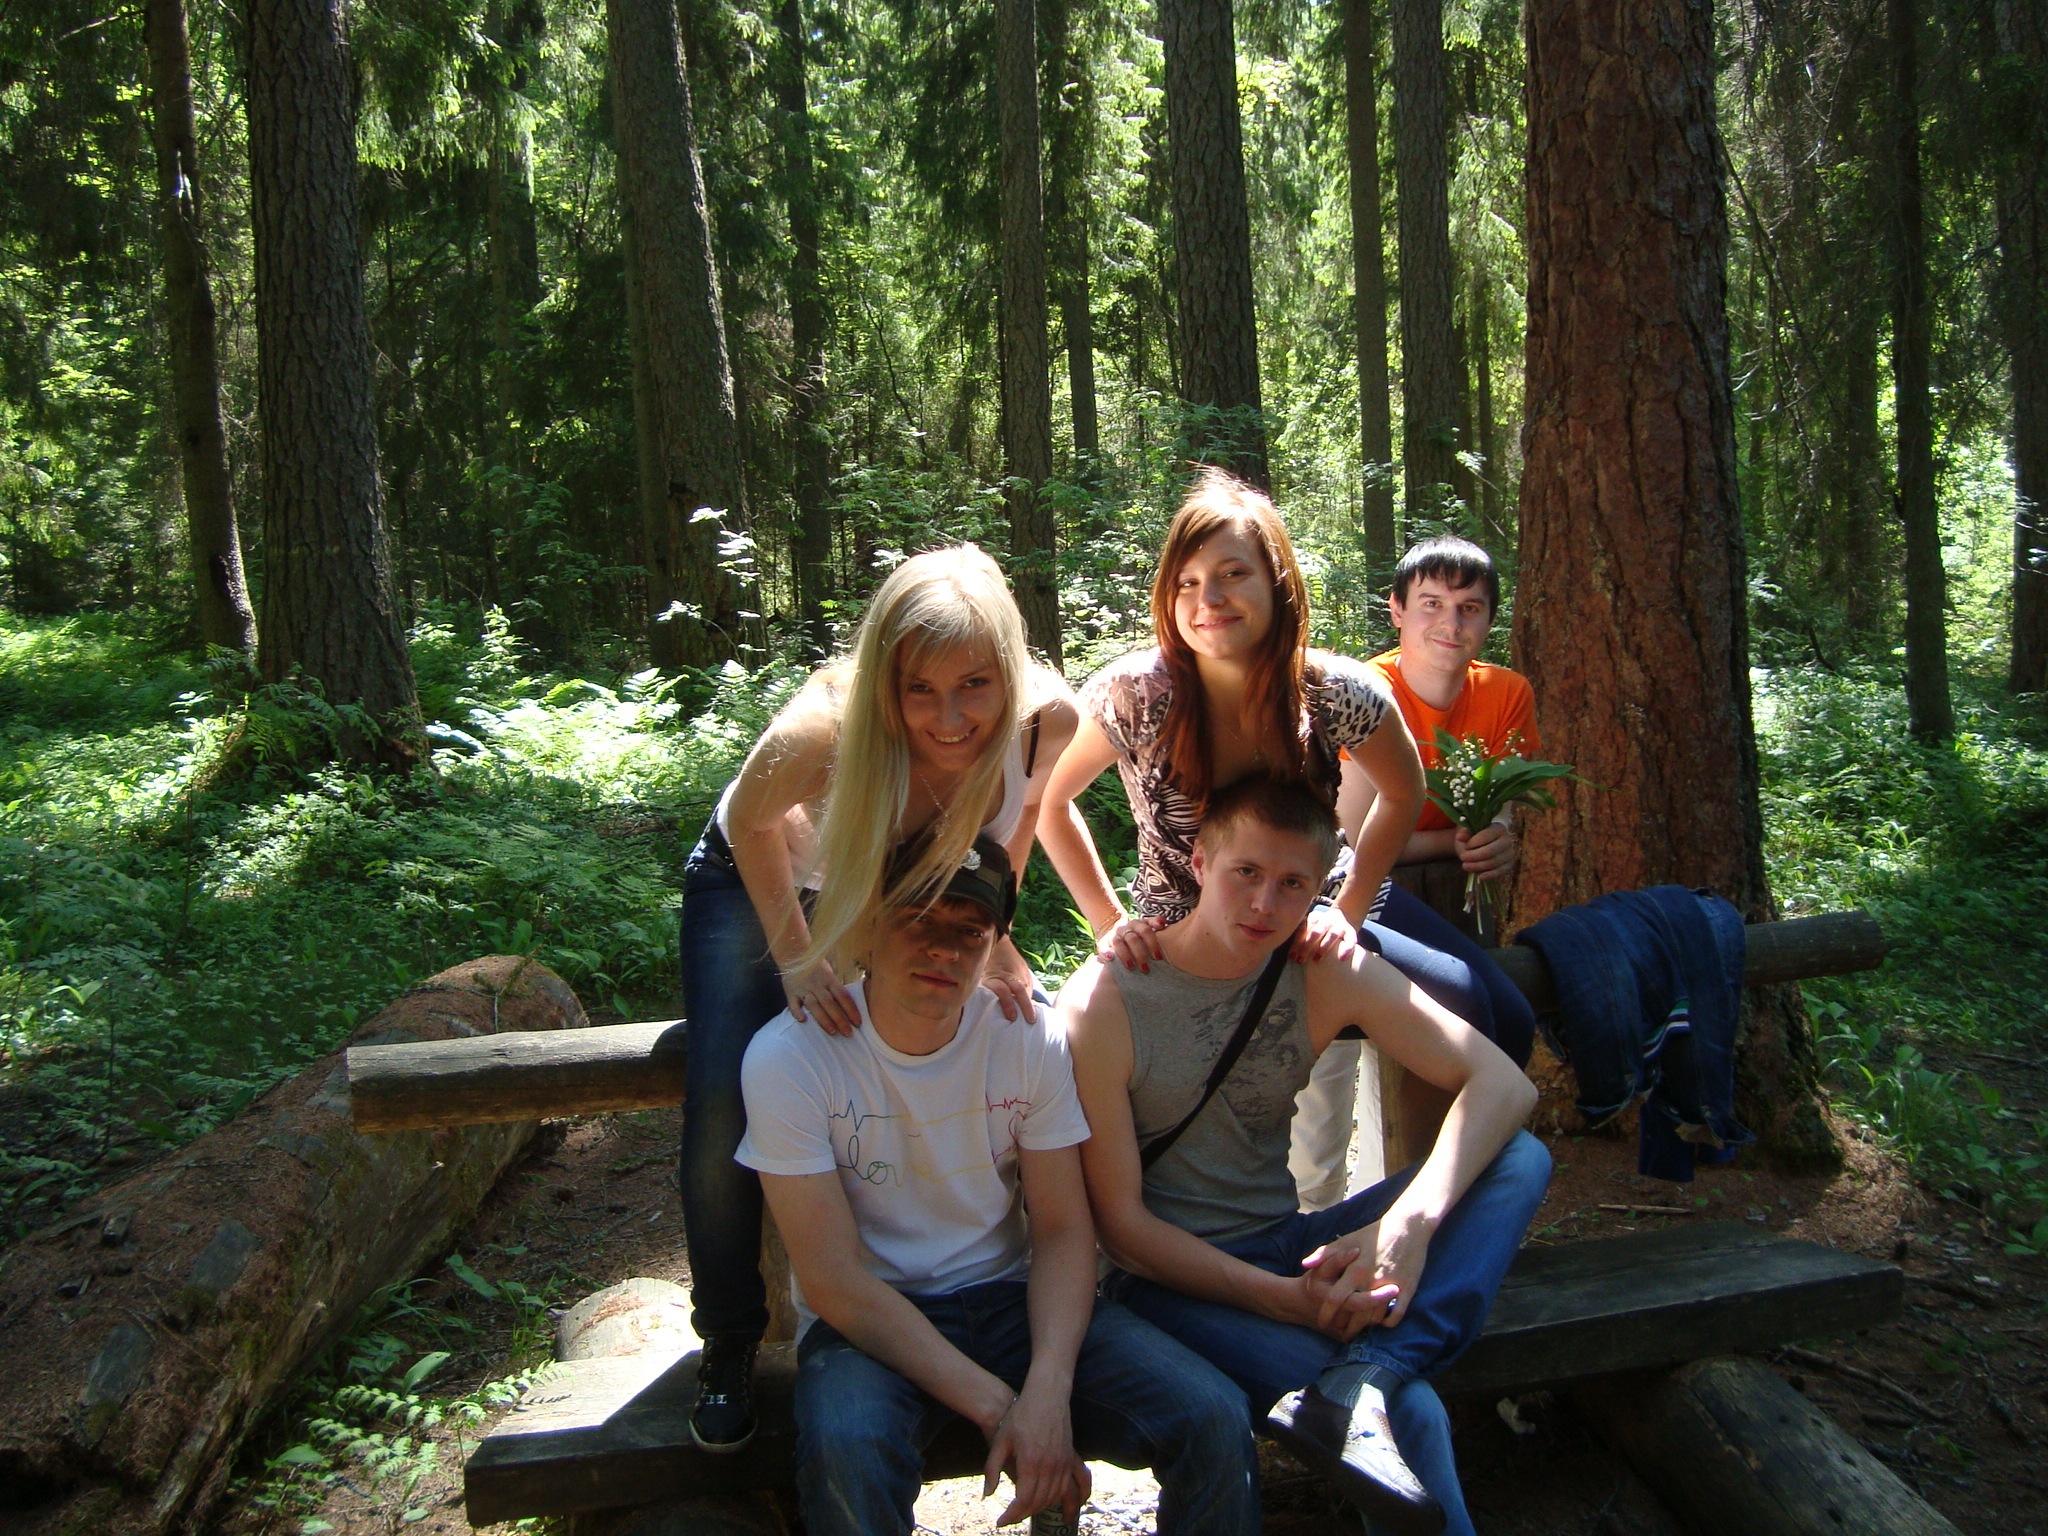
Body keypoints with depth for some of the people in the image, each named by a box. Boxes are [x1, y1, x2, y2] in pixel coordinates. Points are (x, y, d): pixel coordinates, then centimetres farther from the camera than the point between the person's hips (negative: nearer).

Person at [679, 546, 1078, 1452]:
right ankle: (728, 1344, 7)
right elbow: (753, 823, -17)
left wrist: (993, 937, -11)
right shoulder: (827, 726, -41)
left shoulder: (1046, 715, -32)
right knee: (726, 1103, -19)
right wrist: (796, 957, -23)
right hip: (762, 885, -2)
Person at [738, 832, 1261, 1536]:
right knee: (847, 1451, -37)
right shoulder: (788, 1056, -16)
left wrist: (1047, 1391, -22)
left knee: (1215, 1419, -18)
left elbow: (1063, 1228, -4)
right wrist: (995, 1405, -21)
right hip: (870, 1320, -2)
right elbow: (832, 1278, -16)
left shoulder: (1030, 1037, -6)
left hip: (1012, 1296, 3)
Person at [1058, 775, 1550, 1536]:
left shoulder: (1326, 972, -3)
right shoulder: (1104, 1001, -15)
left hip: (1287, 1248, 6)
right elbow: (1120, 1221, -13)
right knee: (1411, 1412, -32)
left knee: (1521, 1159, -16)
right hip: (1169, 1276, -6)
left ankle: (1362, 1383, -30)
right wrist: (1285, 1299, -23)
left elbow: (1503, 1082, -11)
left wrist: (1410, 1222, -27)